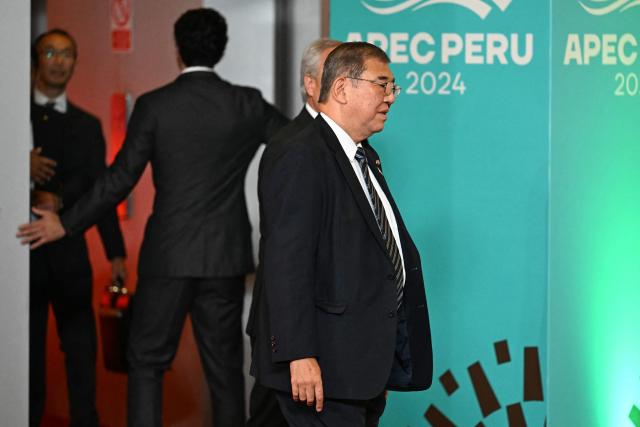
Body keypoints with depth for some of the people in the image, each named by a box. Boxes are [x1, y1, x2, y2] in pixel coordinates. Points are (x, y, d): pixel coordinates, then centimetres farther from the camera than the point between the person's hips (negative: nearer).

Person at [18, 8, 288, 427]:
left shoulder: (154, 105, -5)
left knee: (148, 363, 8)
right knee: (225, 366, 9)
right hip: (226, 256, 2)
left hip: (167, 255, -2)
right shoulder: (247, 103, 0)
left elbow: (120, 179, -6)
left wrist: (66, 225, 4)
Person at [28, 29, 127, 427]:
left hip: (68, 250, 2)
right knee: (28, 346, 6)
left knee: (81, 342, 3)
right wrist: (24, 170, -19)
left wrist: (116, 253, -1)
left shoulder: (87, 125, 10)